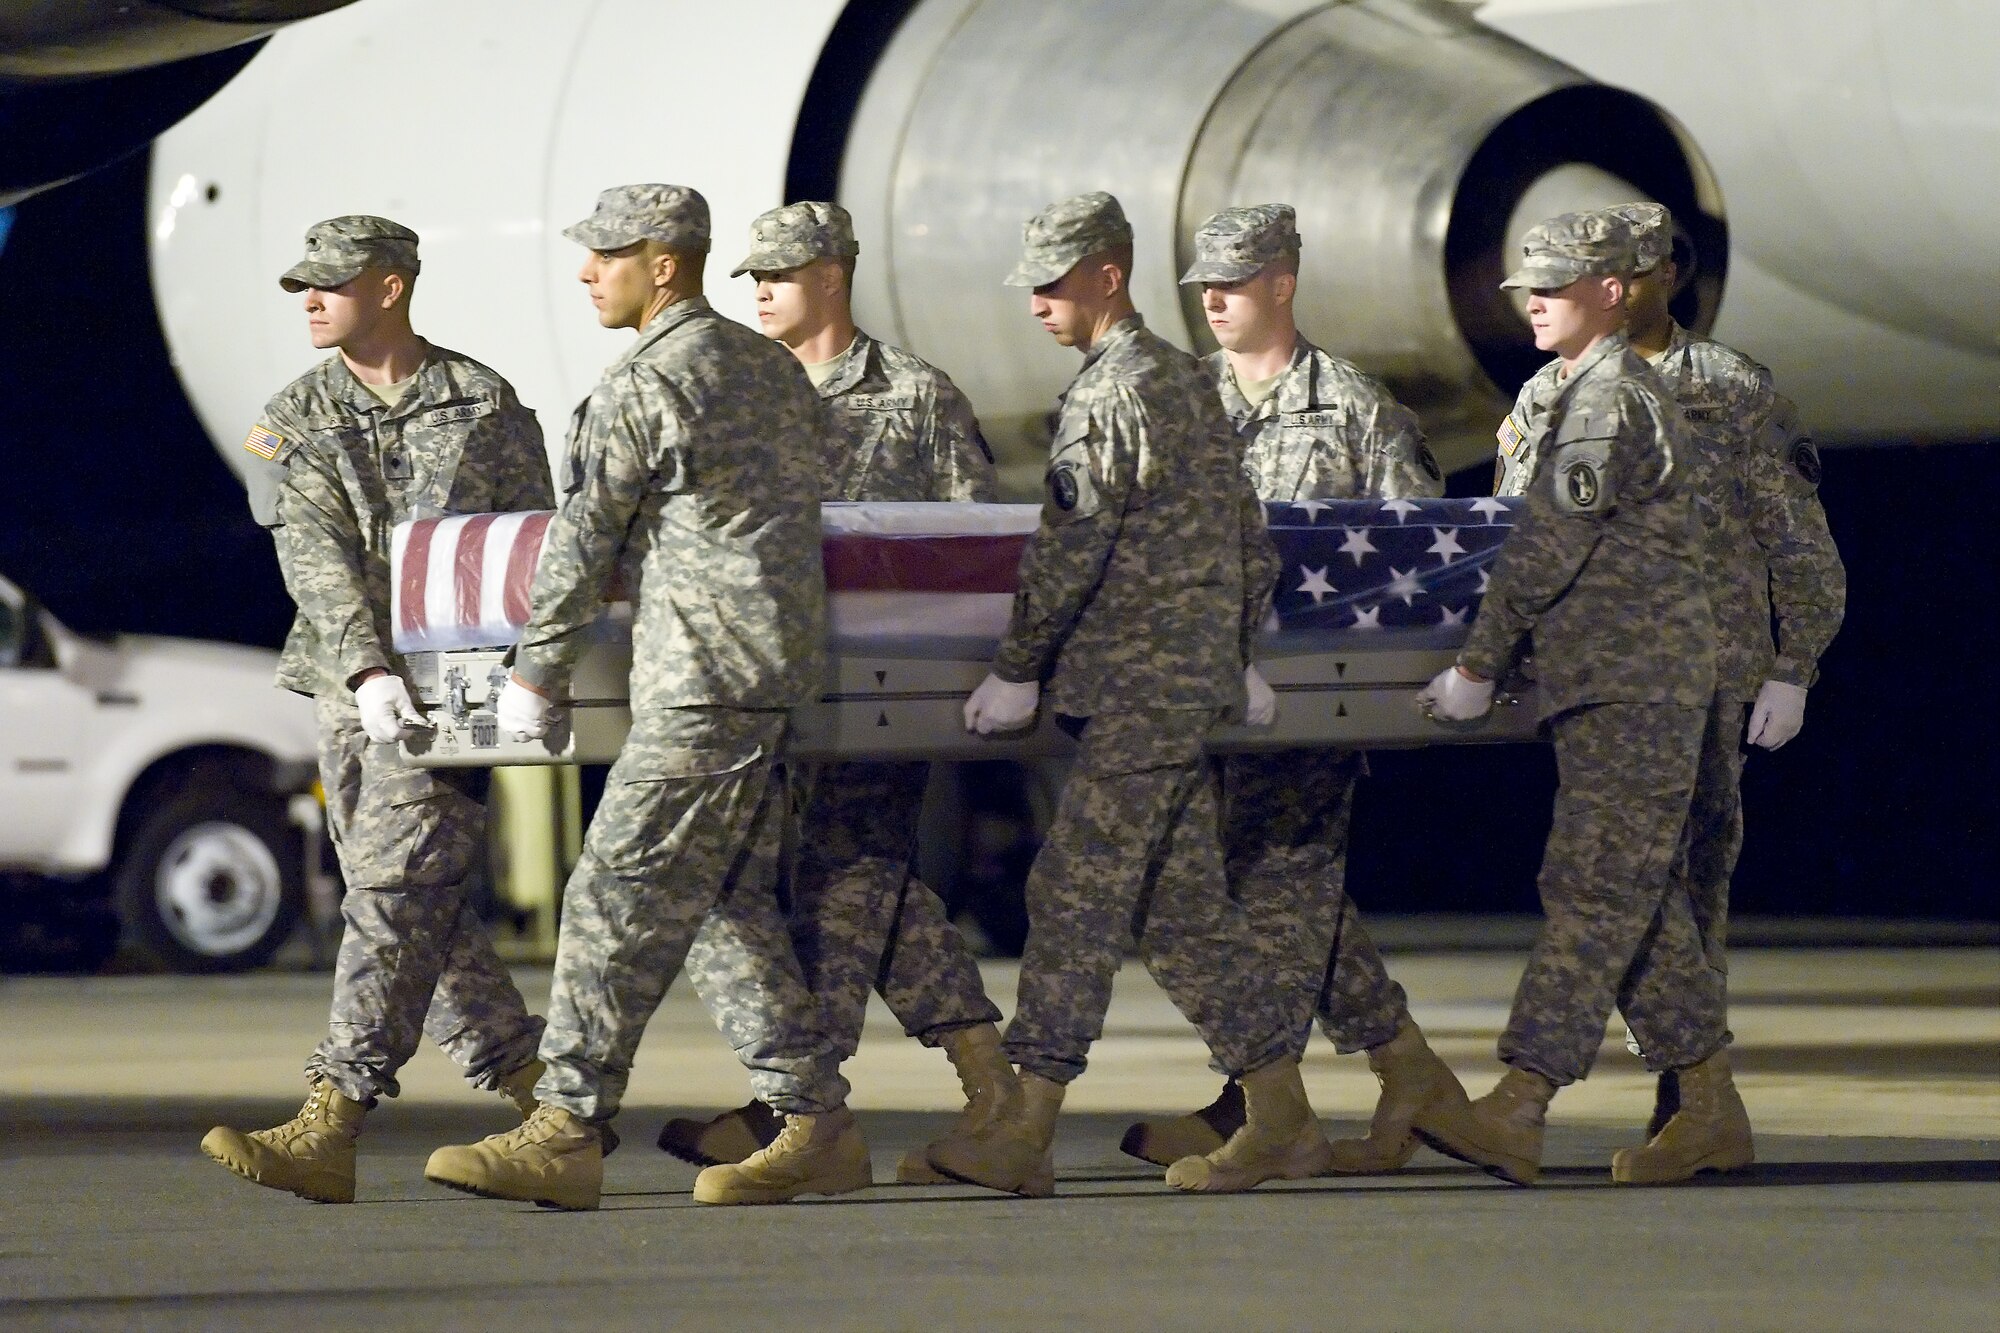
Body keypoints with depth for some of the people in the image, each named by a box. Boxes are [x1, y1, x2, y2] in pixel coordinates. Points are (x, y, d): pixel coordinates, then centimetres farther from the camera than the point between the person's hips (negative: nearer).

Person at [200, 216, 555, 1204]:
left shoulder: (484, 404, 4)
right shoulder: (295, 419, 10)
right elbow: (316, 558, -3)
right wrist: (367, 672, -17)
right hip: (351, 682, 5)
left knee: (398, 891, -14)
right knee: (424, 915, 5)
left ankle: (328, 1129, -21)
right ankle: (539, 1093, 16)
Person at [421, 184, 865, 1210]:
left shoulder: (643, 387, -11)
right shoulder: (773, 369, 17)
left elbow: (582, 543, -9)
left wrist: (534, 672, 1)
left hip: (703, 684, -9)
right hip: (781, 669, 9)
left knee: (619, 903, -9)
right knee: (737, 904, 13)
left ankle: (564, 1133, -12)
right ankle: (816, 1125, 12)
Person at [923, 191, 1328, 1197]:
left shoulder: (1113, 392, -13)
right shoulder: (1186, 378, 17)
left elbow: (1071, 549, -17)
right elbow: (1249, 537, 21)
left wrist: (1017, 671, -11)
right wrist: (1238, 652, 25)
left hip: (1137, 696, -10)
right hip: (1190, 687, 10)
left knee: (1075, 896, -9)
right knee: (1183, 905, 11)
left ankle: (1026, 1132, -10)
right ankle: (1280, 1120, 12)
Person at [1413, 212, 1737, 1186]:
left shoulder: (1614, 402, -14)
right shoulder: (1588, 397, 19)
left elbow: (1548, 550, -17)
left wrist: (1477, 669, -14)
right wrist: (1494, 659, 21)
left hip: (1636, 693, -10)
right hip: (1608, 690, 10)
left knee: (1590, 893, -13)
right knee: (1634, 897, 11)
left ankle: (1517, 1114, -20)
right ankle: (1711, 1107, 16)